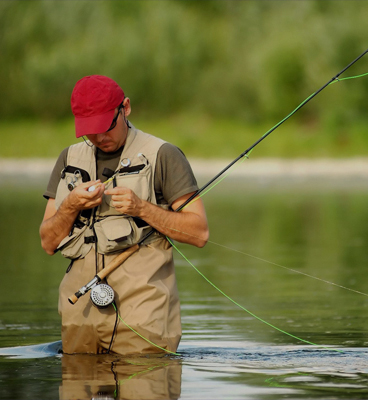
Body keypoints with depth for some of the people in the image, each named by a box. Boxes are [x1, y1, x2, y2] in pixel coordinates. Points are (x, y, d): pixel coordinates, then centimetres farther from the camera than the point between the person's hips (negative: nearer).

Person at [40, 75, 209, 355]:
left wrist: (142, 208, -13)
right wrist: (70, 207, -6)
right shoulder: (70, 159, 16)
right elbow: (49, 243, 13)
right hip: (81, 305, 4)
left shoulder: (162, 156, 1)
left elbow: (199, 233, -3)